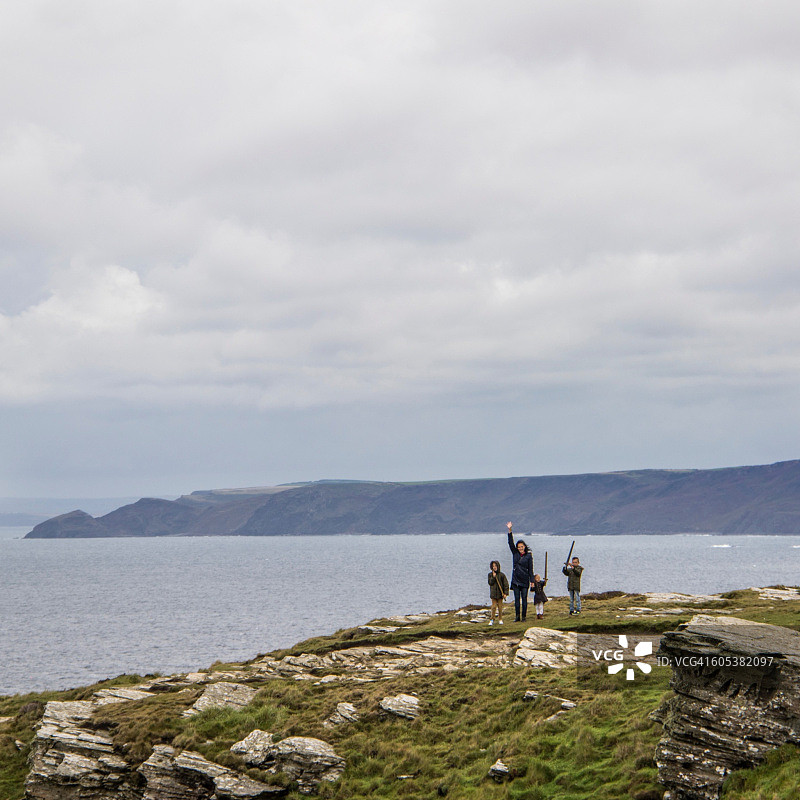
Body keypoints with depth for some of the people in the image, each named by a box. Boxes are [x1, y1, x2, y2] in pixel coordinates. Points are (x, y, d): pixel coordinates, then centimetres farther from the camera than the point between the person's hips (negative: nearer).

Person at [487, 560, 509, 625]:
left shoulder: (501, 575, -3)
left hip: (500, 593, 0)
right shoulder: (490, 575, 3)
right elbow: (490, 583, -4)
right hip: (493, 593, 0)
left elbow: (506, 584, -3)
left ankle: (500, 619, 17)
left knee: (500, 607, 4)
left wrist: (505, 593, -8)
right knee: (494, 607, -3)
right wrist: (493, 577, -17)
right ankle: (492, 620, 7)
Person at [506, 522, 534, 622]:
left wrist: (532, 581, -5)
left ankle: (524, 617, 5)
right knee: (517, 599, 4)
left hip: (524, 580, -3)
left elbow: (530, 569, -1)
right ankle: (517, 616, 7)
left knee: (524, 599, 0)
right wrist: (510, 530, -9)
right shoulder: (515, 553, 7)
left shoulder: (528, 556, -1)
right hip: (515, 579, 3)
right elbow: (511, 543, 0)